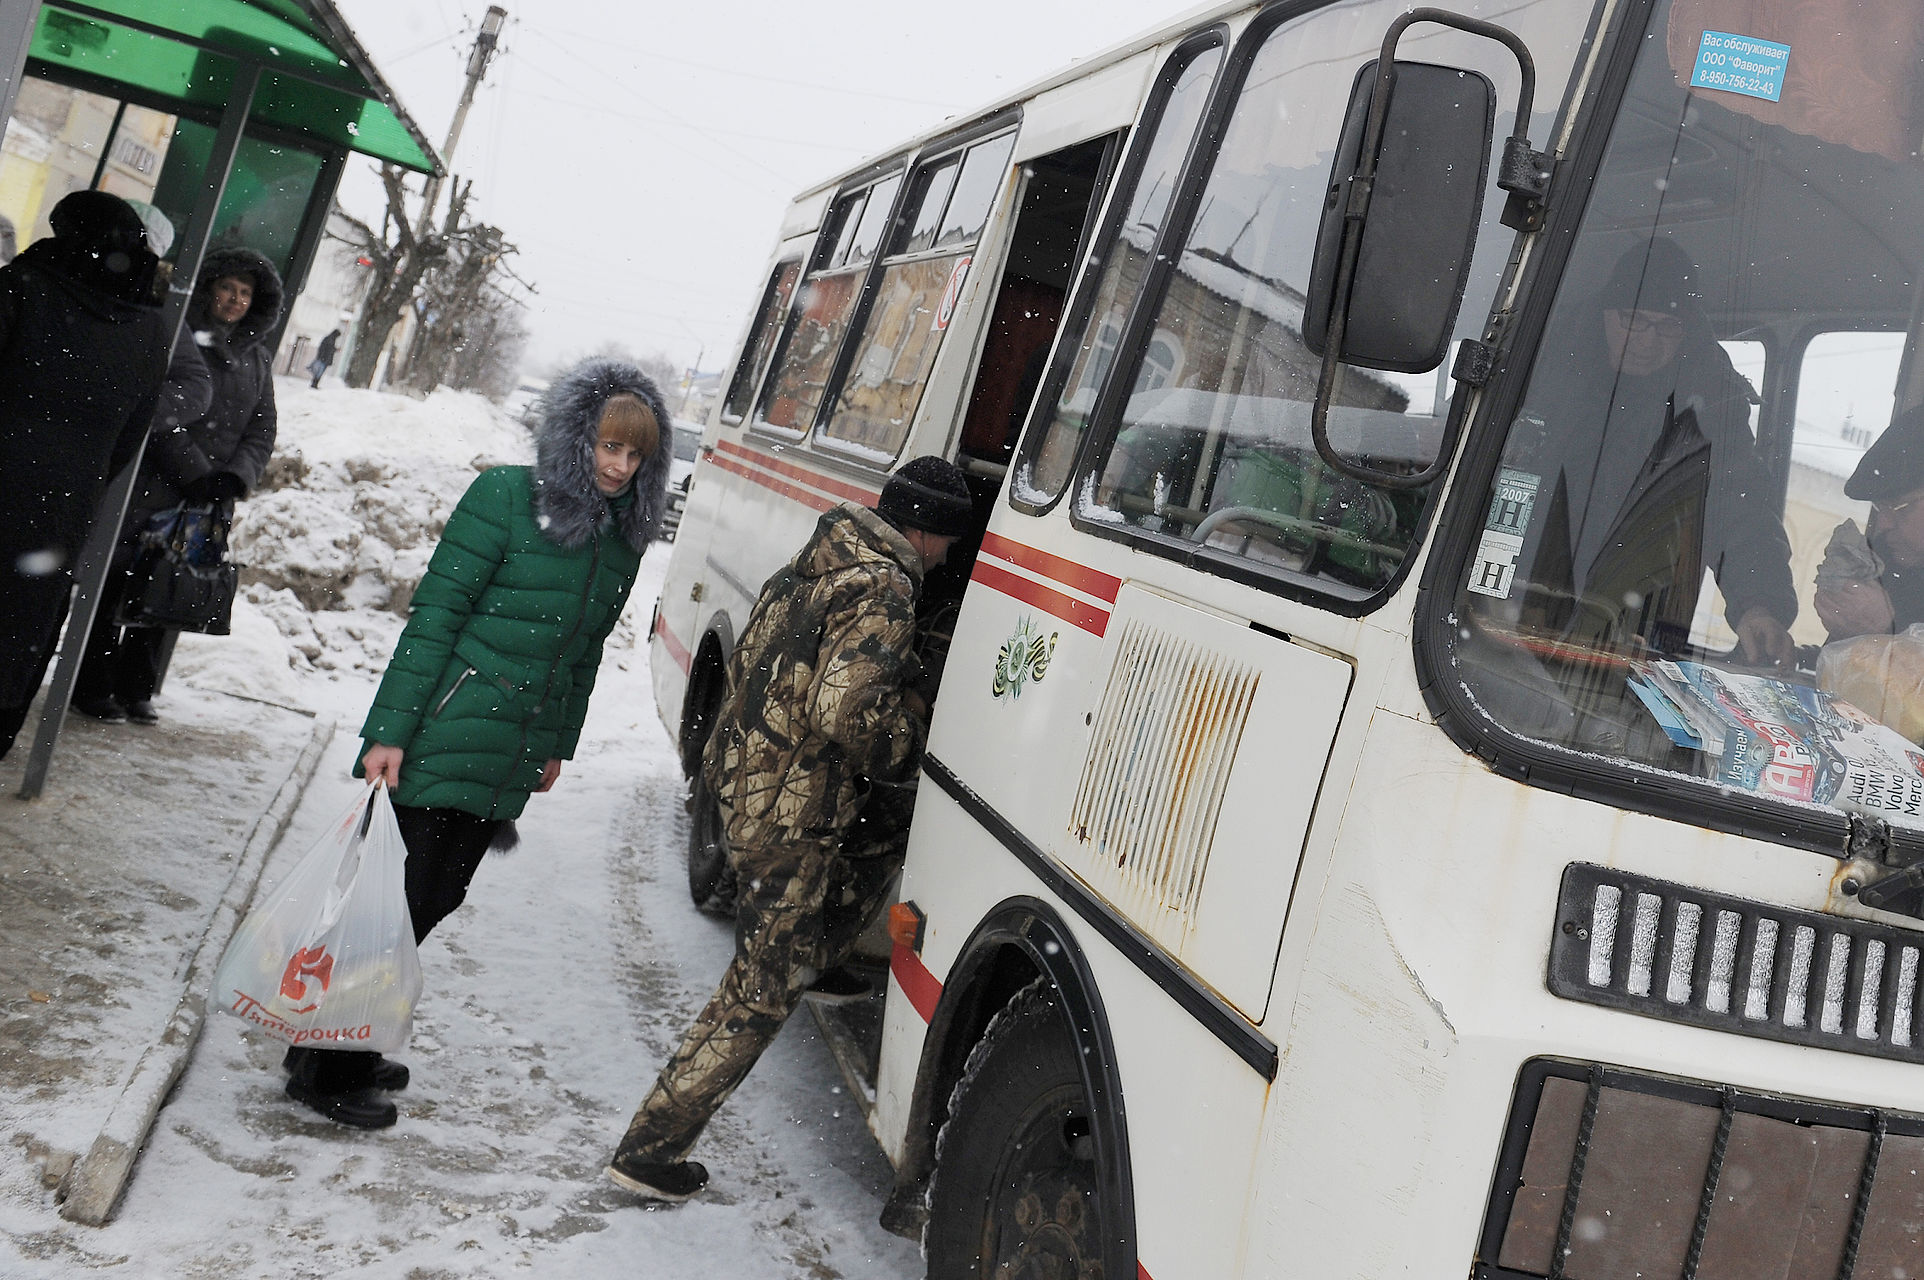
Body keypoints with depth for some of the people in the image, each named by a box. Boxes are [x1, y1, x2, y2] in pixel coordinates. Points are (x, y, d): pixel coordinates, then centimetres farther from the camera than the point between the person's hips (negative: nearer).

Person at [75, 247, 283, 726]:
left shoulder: (256, 360, 16)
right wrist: (195, 475, -18)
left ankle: (136, 688, 20)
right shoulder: (176, 338, -2)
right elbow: (162, 416, -11)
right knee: (115, 584, -1)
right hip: (149, 489, -5)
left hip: (208, 505, 5)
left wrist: (235, 478, -7)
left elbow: (261, 432, 10)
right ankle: (92, 688, 9)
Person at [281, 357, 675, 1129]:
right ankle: (324, 1071, 11)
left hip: (509, 762, 7)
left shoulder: (624, 535, 9)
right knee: (400, 895, -2)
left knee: (437, 895, 12)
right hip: (442, 743, -6)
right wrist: (391, 730, -15)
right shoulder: (505, 499, -11)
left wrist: (559, 742, 22)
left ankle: (343, 1044, 27)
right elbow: (436, 612, -12)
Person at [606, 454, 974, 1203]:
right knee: (762, 993, 2)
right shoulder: (882, 590, -17)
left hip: (741, 777, 9)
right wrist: (907, 747, -10)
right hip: (791, 814, -9)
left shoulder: (810, 567, 11)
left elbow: (747, 662, 19)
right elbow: (844, 711, -29)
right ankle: (650, 1148, 7)